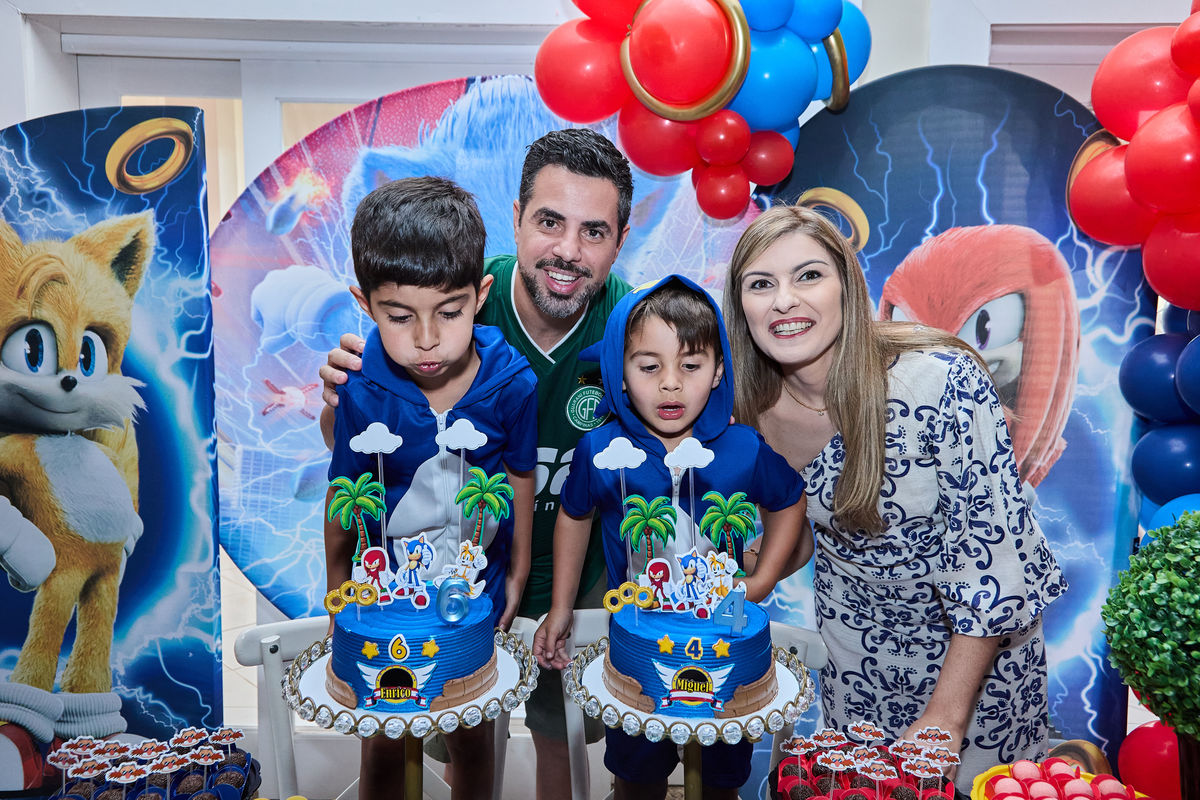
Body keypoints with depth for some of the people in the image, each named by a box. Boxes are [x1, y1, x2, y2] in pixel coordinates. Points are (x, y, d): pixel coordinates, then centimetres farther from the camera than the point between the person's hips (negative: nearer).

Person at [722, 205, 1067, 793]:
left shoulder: (940, 381, -30)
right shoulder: (754, 411, -16)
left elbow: (994, 549, -26)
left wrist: (945, 714, -24)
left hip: (978, 637, -4)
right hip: (853, 629, 4)